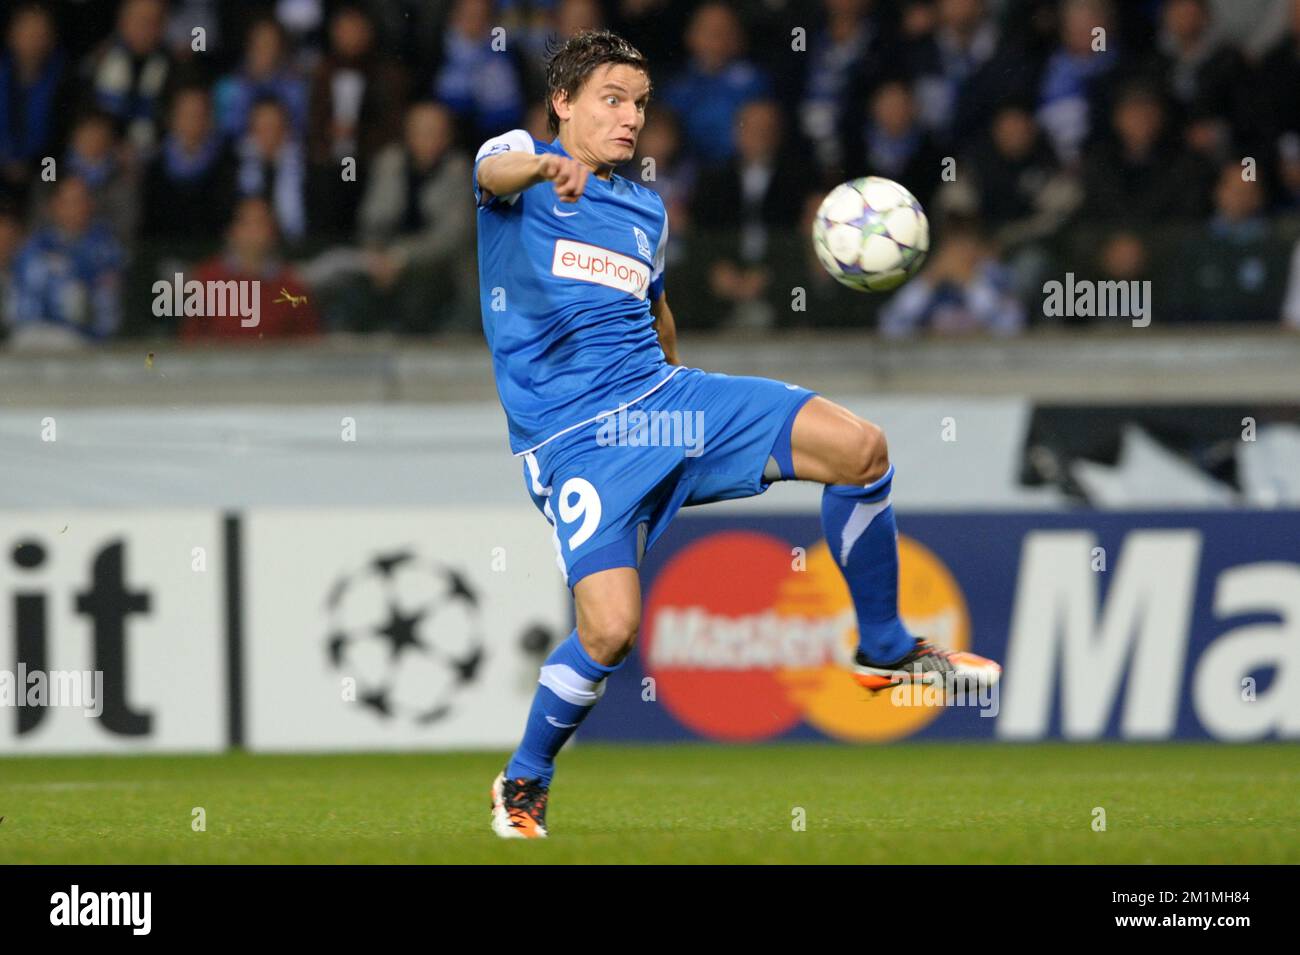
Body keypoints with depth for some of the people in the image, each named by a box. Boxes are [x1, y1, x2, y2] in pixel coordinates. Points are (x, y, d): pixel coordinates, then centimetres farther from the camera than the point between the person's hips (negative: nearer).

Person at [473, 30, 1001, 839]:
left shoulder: (646, 210, 20)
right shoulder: (524, 164, 0)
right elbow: (492, 171, -26)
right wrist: (547, 166, -50)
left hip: (662, 395, 6)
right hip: (574, 438, -6)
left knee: (861, 448, -10)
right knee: (611, 630, -23)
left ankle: (886, 651, 9)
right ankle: (524, 785, 3)